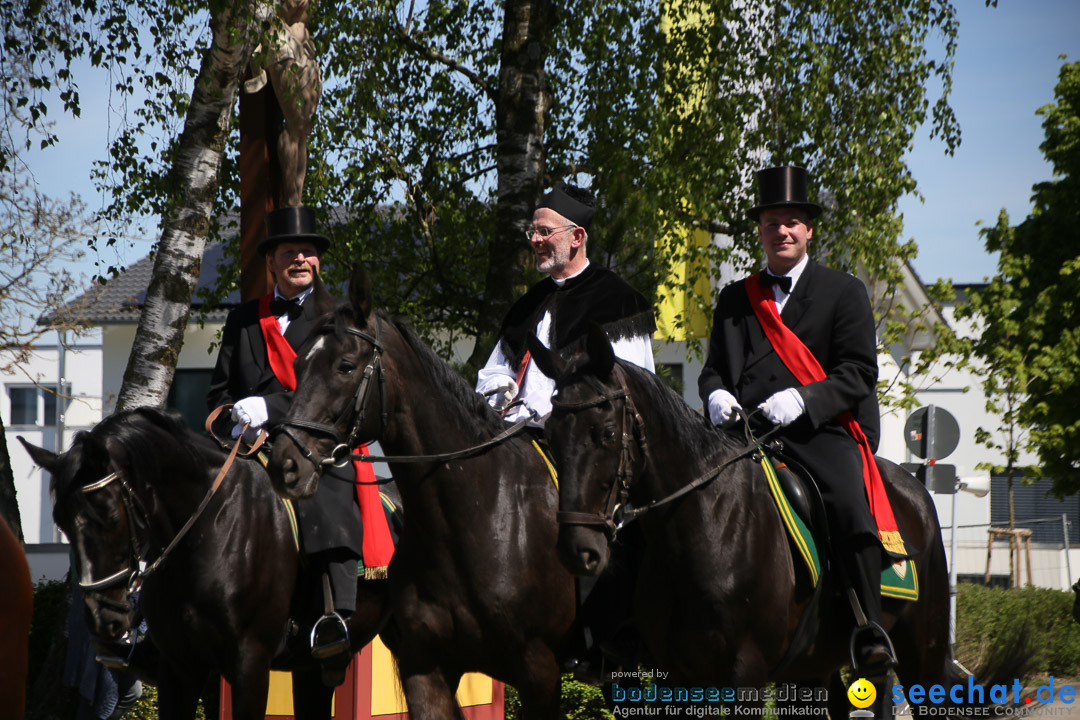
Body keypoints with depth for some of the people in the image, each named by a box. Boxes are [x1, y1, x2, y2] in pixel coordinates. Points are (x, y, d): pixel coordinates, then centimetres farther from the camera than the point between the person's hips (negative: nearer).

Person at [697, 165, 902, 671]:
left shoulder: (844, 292, 10)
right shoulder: (735, 299, 22)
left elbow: (859, 372, 1)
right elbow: (714, 367, 22)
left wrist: (802, 399, -15)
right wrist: (716, 395, -4)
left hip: (822, 429, -4)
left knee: (849, 504, -32)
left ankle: (870, 630, -24)